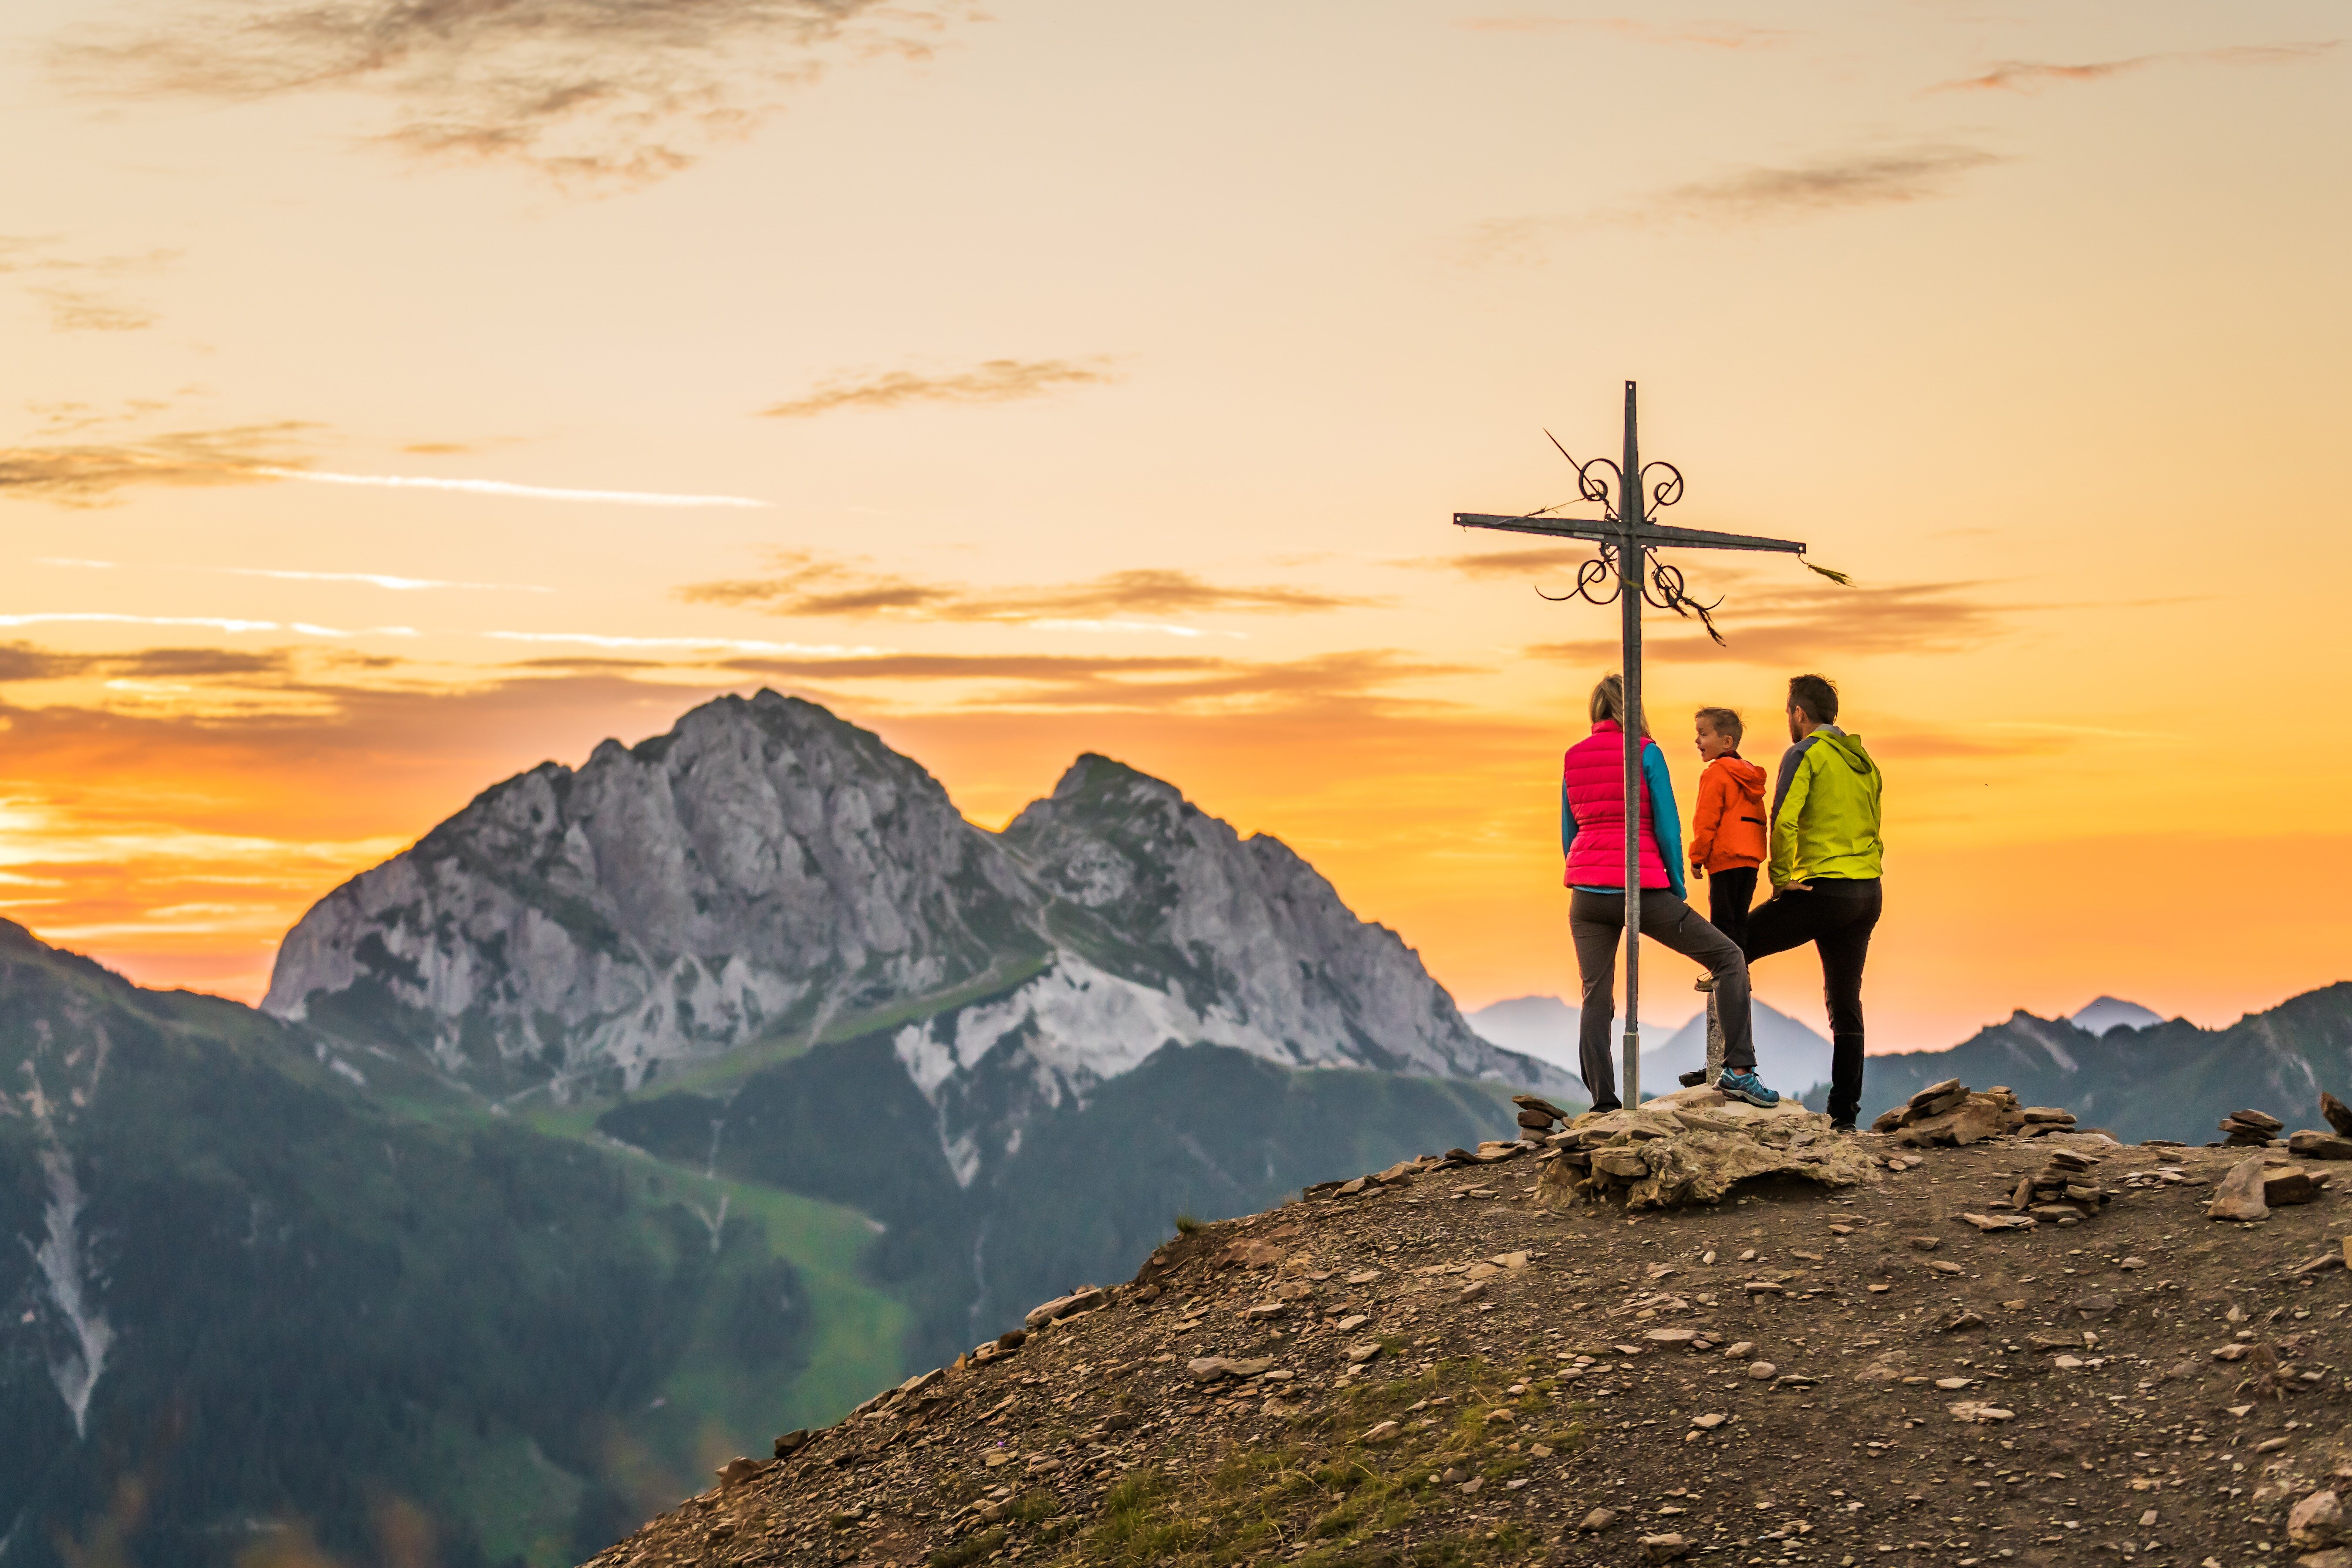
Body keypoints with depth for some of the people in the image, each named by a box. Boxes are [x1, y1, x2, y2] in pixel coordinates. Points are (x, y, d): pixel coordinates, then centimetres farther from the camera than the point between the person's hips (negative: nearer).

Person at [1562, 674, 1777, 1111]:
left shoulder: (1573, 759, 10)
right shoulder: (1646, 753, -4)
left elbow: (1568, 834, 14)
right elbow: (1668, 826, -7)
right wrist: (1677, 890, 3)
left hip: (1587, 893, 5)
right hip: (1641, 889, -5)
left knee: (1596, 999, 8)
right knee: (1728, 956, 8)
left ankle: (1603, 1102, 2)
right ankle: (1738, 1070, 0)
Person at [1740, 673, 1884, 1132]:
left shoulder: (1805, 754, -6)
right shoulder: (1865, 762, 18)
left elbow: (1784, 821, -18)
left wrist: (1781, 879, -10)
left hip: (1823, 891, -7)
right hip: (1869, 894, 8)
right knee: (1846, 1003, 10)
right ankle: (1845, 1115, 10)